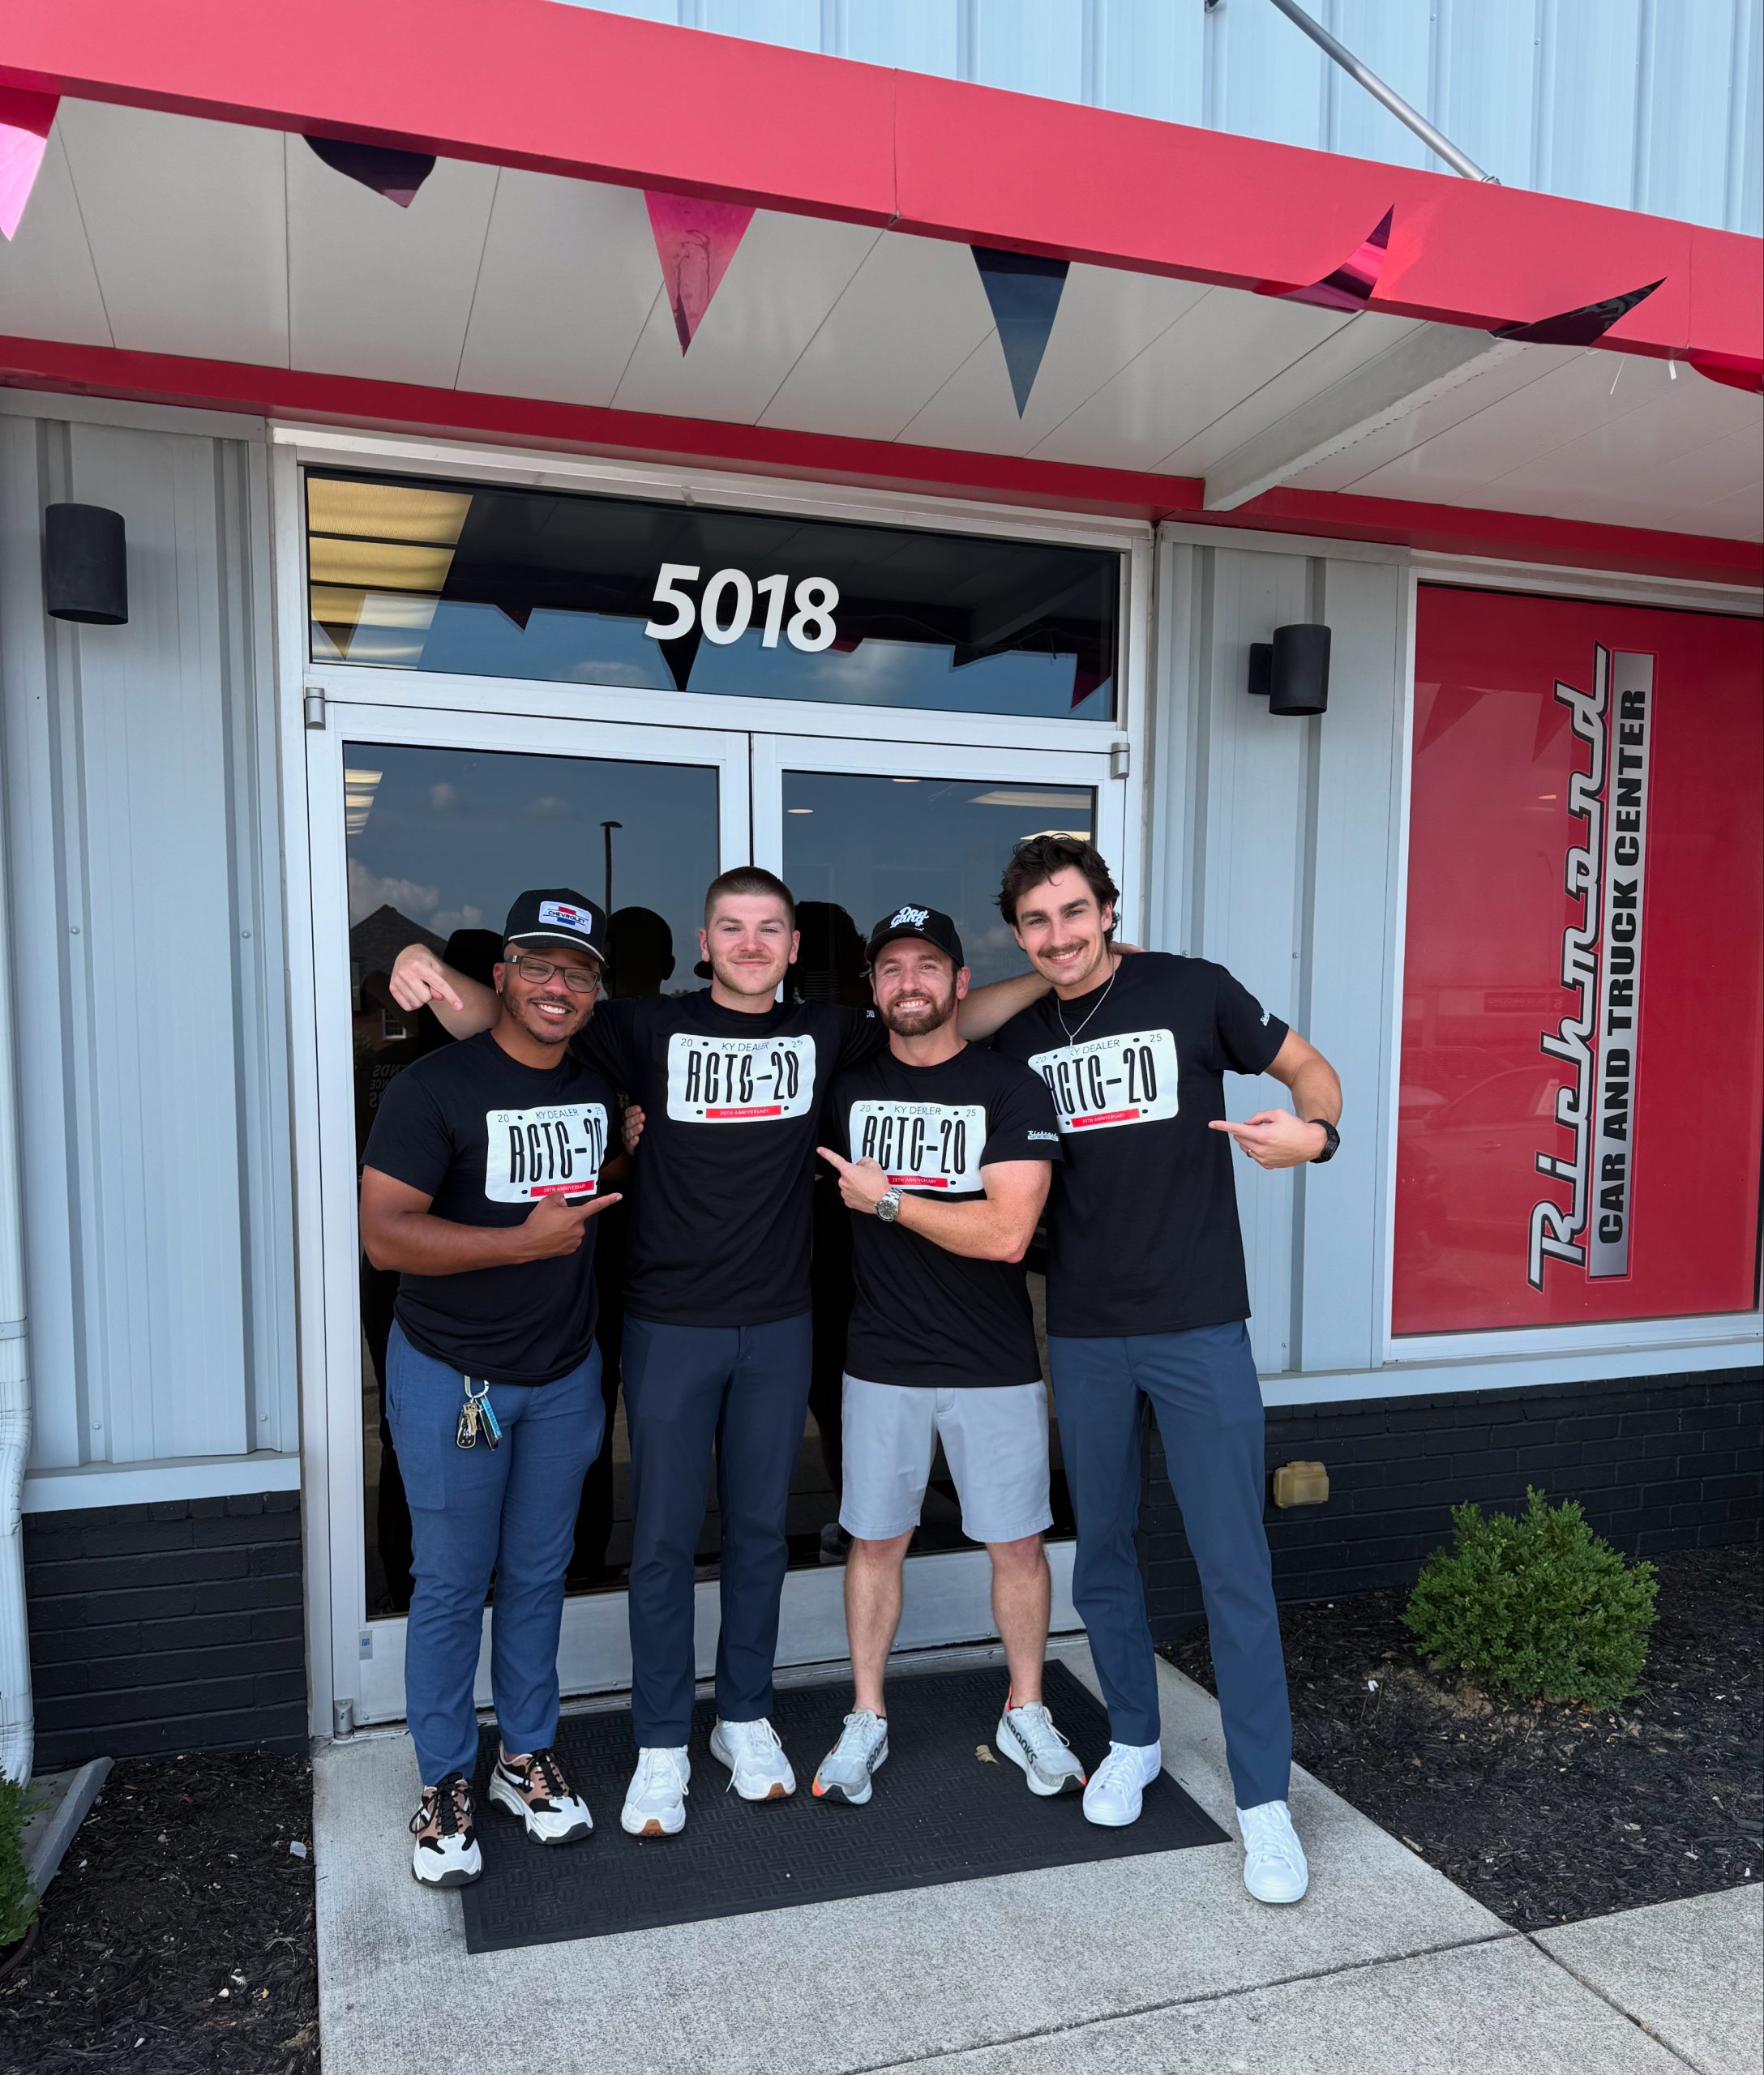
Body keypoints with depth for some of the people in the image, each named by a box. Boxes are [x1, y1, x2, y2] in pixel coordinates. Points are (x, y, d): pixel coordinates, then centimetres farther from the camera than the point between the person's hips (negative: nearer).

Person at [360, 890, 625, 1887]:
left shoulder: (603, 1087, 3)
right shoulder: (438, 1085, -15)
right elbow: (385, 1233, -21)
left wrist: (635, 1152, 1)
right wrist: (527, 1242, -24)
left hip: (564, 1375, 5)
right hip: (451, 1376, -4)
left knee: (538, 1575, 16)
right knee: (452, 1584, 7)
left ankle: (529, 1757, 34)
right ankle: (447, 1787, 25)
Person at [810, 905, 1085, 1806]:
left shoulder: (1011, 1088, -9)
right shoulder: (849, 1085, 3)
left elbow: (1006, 1232, -20)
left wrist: (885, 1198, -14)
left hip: (994, 1364, -2)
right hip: (883, 1361, 2)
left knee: (1017, 1542, 10)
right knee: (875, 1540, 11)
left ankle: (1025, 1714, 31)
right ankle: (866, 1720, 29)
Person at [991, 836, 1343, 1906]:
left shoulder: (1193, 991, -6)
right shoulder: (1018, 1038, 5)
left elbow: (1311, 1069, 3)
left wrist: (1312, 1128, -19)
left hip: (1199, 1326, -3)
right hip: (1084, 1335, 4)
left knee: (1234, 1563, 0)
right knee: (1103, 1547, 15)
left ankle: (1264, 1800, 16)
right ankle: (1134, 1740, 36)